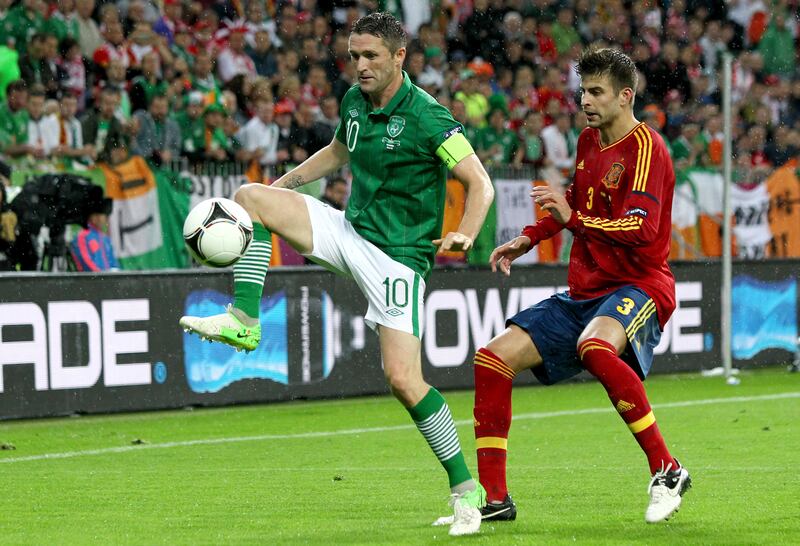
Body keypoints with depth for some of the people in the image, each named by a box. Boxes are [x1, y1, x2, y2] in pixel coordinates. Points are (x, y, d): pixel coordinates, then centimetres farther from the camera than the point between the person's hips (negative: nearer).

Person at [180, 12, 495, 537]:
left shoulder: (427, 116, -17)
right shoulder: (355, 102, 5)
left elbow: (480, 184, -17)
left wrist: (465, 234, -34)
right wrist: (285, 182, 20)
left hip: (398, 254, -7)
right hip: (350, 232, 7)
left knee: (403, 379, -16)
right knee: (250, 197, -4)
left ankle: (466, 489, -4)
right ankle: (244, 320, -8)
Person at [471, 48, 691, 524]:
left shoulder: (645, 148, -13)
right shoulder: (589, 141, 13)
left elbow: (641, 229, -26)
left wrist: (574, 218, -27)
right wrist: (529, 239, 25)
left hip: (638, 285, -9)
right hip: (584, 290, 9)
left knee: (595, 347, -41)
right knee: (493, 359, -2)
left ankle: (667, 470, -29)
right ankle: (493, 498, 4)